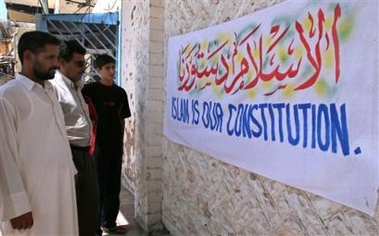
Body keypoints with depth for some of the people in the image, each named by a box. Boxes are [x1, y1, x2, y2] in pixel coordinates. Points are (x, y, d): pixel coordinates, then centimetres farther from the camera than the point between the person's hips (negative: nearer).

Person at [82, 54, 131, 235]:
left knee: (114, 187, 13)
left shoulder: (120, 92, 8)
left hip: (115, 145, 5)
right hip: (98, 145, -5)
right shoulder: (90, 89, -6)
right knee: (98, 187, 1)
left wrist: (121, 143, 11)